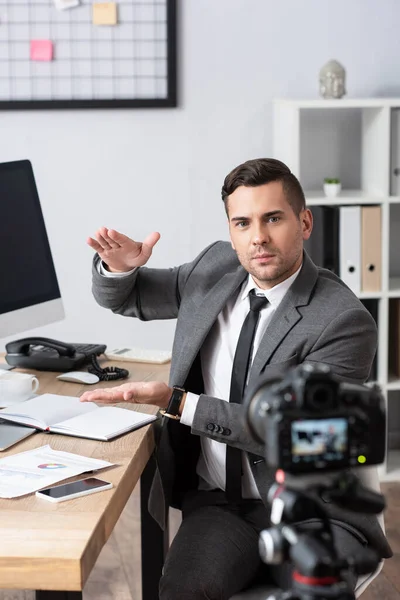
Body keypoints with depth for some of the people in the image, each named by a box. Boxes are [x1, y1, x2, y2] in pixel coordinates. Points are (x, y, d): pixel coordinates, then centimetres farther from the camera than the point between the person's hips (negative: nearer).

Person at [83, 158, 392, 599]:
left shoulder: (344, 321, -14)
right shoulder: (216, 268, 4)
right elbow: (120, 298, 17)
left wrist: (176, 402, -20)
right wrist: (119, 266, -7)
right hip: (217, 500, 3)